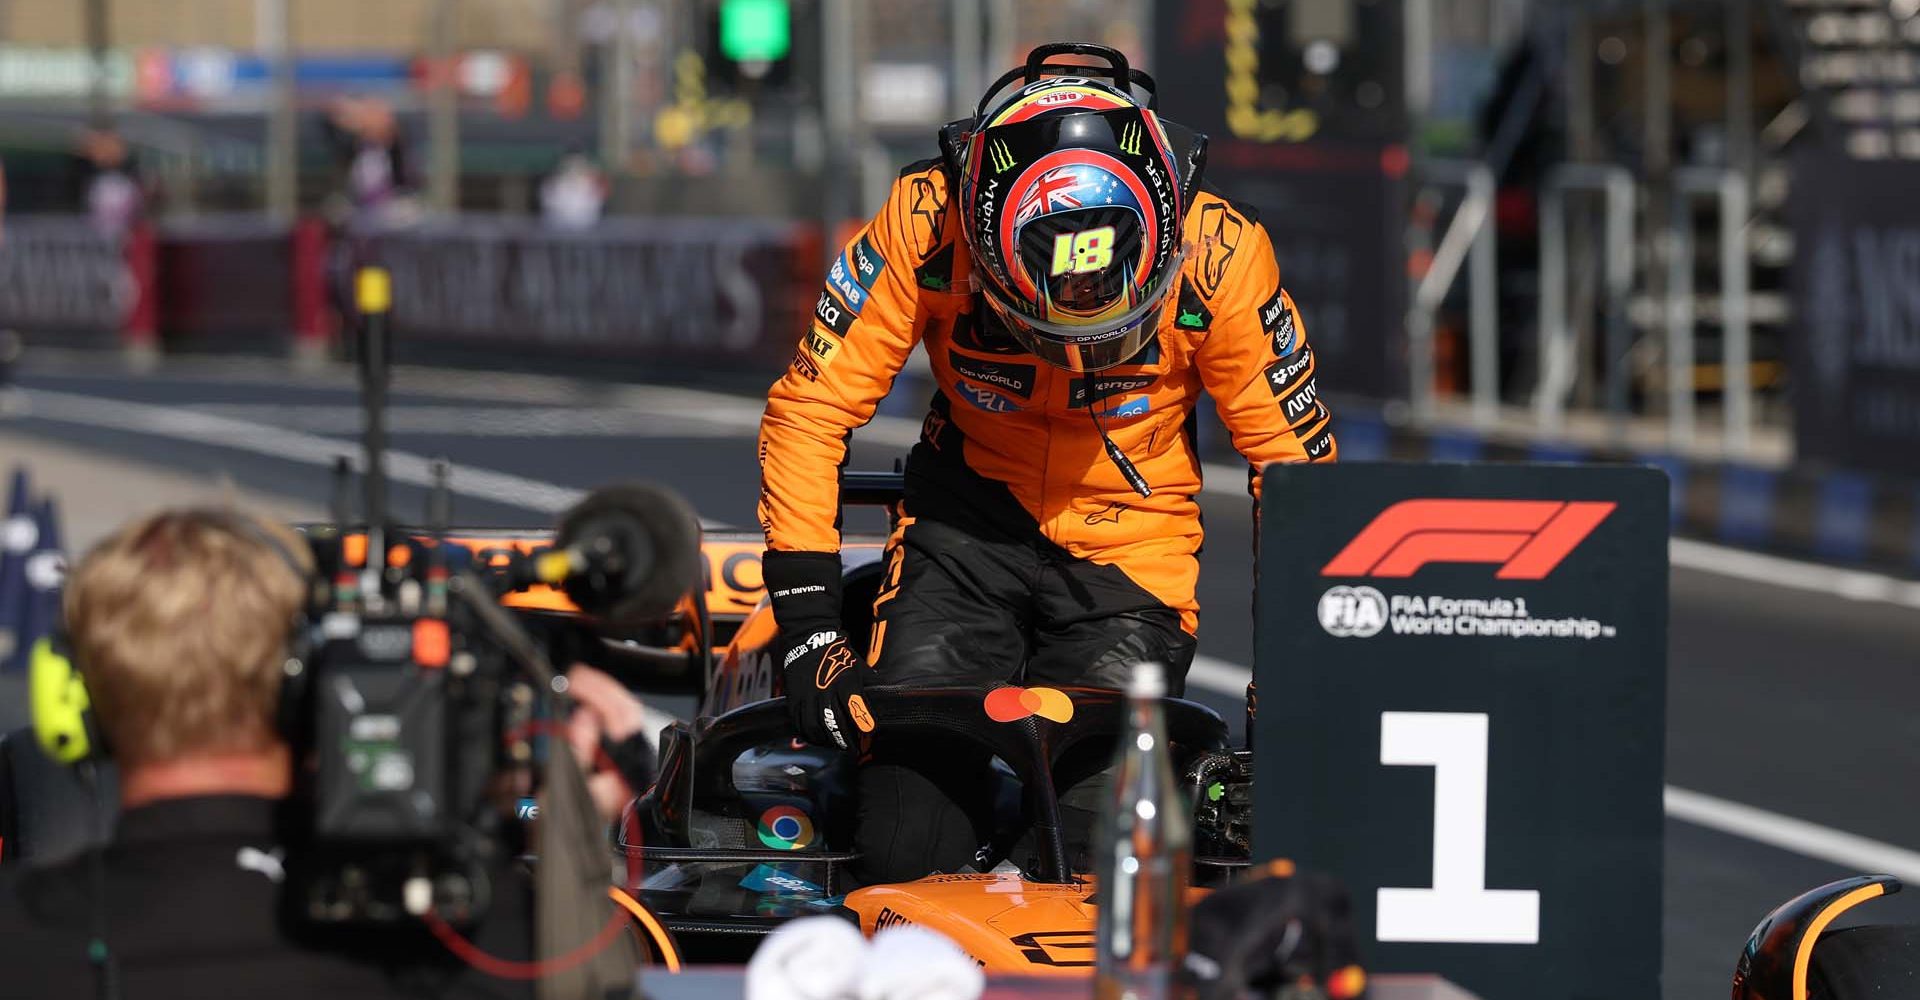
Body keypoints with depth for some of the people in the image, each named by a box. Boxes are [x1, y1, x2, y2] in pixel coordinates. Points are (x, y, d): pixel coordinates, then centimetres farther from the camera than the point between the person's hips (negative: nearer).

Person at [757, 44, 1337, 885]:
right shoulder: (926, 221, -21)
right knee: (906, 847, -15)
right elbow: (808, 411, -12)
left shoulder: (1218, 254, -21)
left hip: (1131, 550, 0)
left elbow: (1293, 454, -7)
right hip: (970, 523, 1)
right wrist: (807, 628, -16)